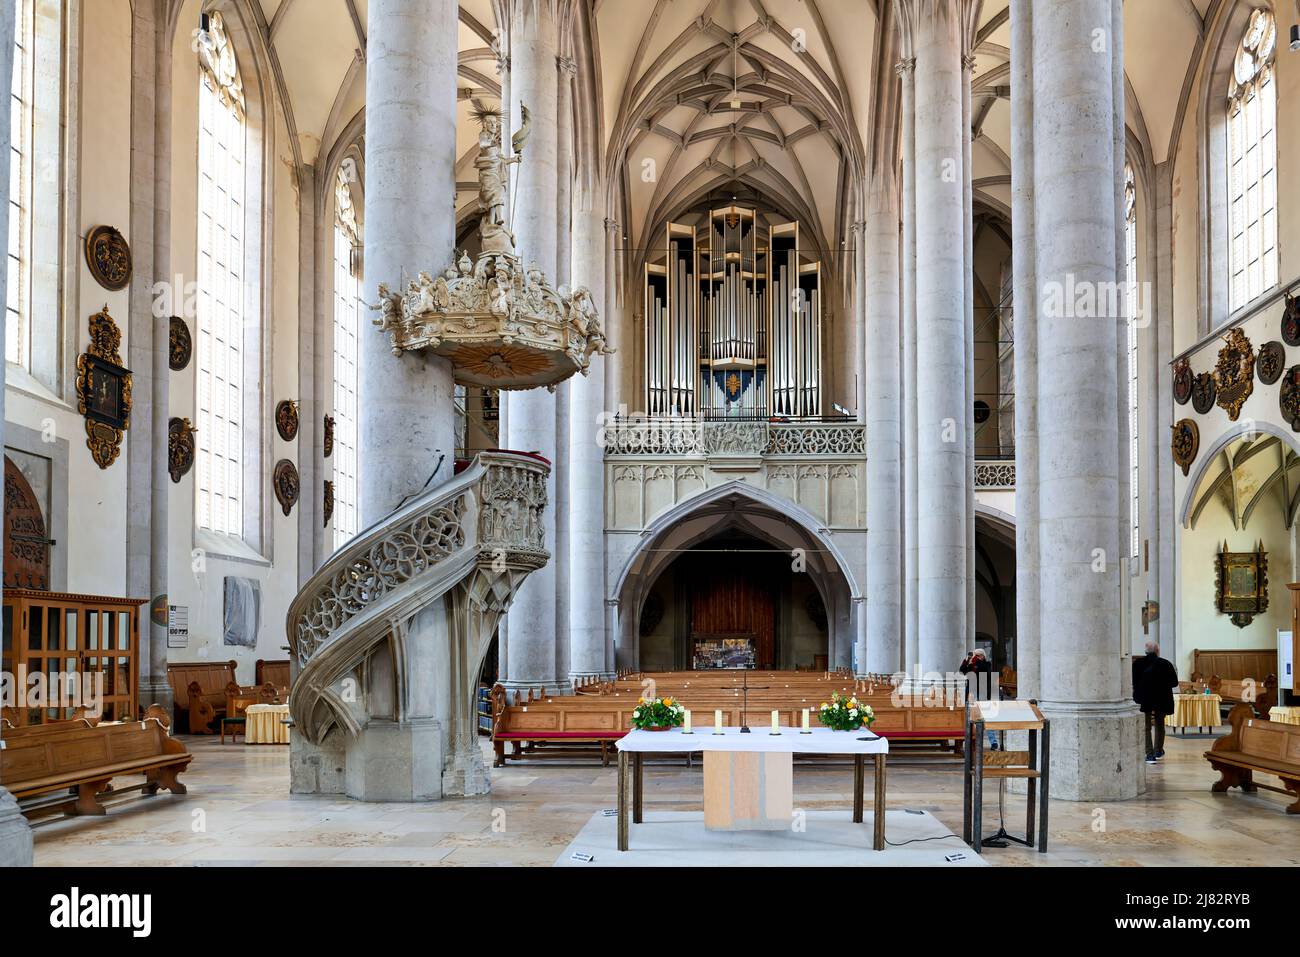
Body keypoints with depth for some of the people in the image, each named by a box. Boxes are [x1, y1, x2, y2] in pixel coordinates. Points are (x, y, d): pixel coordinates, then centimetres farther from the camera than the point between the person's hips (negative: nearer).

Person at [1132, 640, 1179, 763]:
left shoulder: (1137, 663, -6)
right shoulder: (1165, 664, -7)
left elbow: (1132, 681, -5)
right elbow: (1174, 683, -3)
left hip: (1144, 700, -1)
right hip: (1162, 700, 1)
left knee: (1146, 727, 3)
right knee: (1160, 726, 20)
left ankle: (1150, 754, -7)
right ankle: (1158, 751, 30)